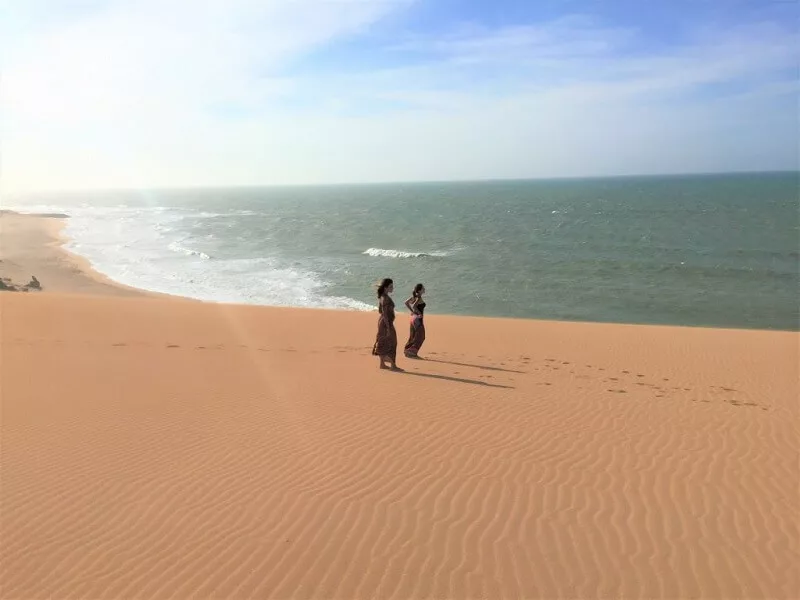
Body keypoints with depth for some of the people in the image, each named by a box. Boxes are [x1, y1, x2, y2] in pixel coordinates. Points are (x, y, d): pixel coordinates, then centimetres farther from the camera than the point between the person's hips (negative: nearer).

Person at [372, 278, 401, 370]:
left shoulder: (383, 297, 11)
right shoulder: (385, 298, -18)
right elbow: (384, 313, -22)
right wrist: (388, 327, -24)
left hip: (382, 321, 10)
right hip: (386, 322, -10)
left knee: (383, 344, 12)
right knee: (391, 343, -5)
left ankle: (382, 364, 17)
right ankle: (393, 365, -2)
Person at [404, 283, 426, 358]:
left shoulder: (415, 296, 7)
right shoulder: (419, 298, -17)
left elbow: (406, 302, 12)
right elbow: (414, 306, -31)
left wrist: (412, 311, 9)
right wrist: (419, 313, -17)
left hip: (414, 317, 9)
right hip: (418, 319, -9)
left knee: (413, 336, 16)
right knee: (420, 337, 1)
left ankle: (407, 351, 20)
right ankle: (411, 352, 0)